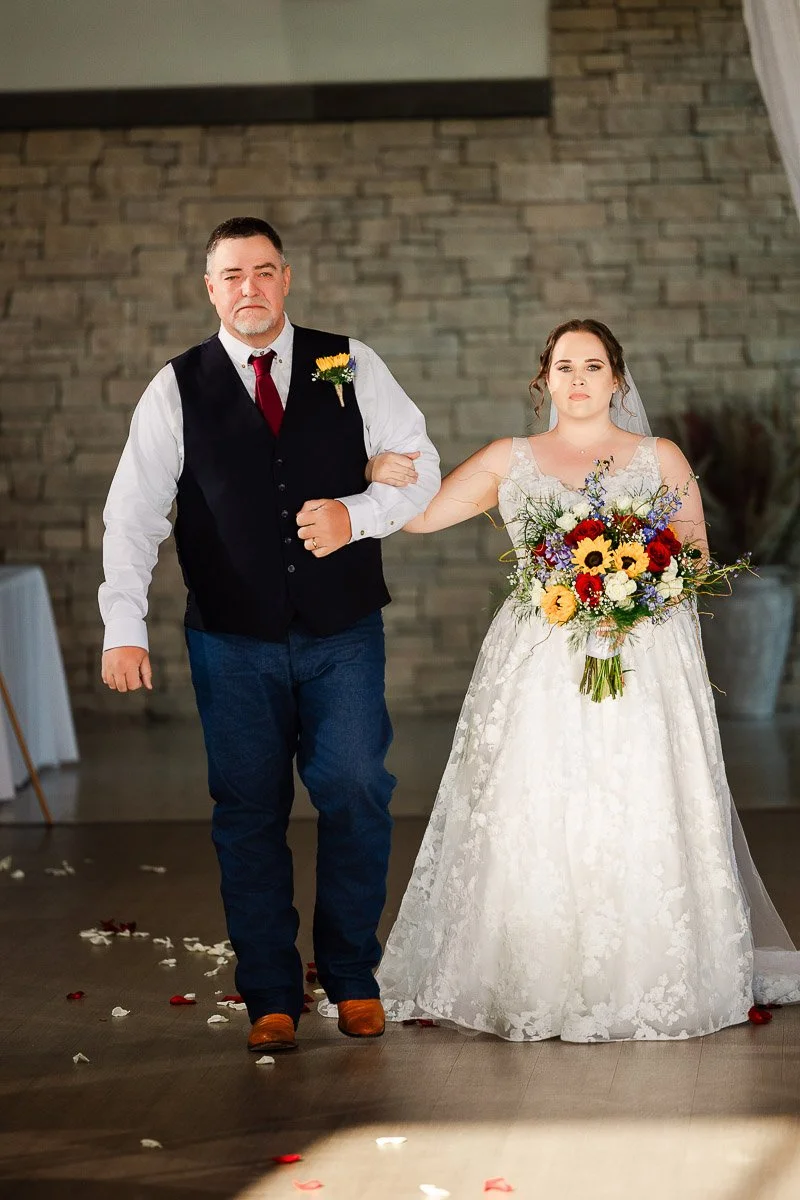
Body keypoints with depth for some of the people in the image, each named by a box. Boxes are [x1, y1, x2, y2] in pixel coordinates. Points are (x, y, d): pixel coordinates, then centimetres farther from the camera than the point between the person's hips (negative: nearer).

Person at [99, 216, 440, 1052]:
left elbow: (420, 469, 5)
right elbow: (132, 515, -3)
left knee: (356, 795, -1)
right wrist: (123, 628, -12)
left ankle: (353, 979, 18)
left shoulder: (351, 365, 3)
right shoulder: (177, 389, 1)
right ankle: (270, 996, 16)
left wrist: (357, 515, -15)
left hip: (343, 636, 0)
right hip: (232, 644, 0)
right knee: (248, 814, 5)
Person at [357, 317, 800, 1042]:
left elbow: (698, 555, 14)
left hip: (643, 662, 0)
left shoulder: (661, 459, 12)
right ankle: (537, 984, 5)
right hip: (538, 668, 1)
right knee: (533, 824, -5)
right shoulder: (510, 460, 12)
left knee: (640, 820, -5)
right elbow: (420, 514, 7)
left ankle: (643, 986, 7)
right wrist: (382, 474, -13)